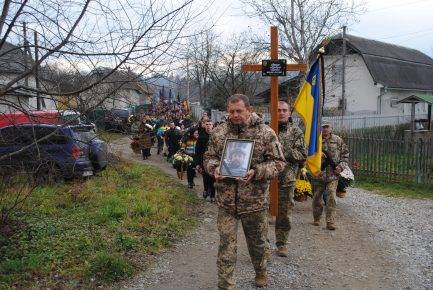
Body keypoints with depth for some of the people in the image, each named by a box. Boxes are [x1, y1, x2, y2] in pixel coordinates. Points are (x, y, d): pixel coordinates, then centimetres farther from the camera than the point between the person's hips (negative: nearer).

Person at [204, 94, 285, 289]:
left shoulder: (266, 133, -7)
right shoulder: (218, 132, 3)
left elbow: (278, 162, -6)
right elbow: (209, 157, 11)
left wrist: (256, 172, -23)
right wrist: (215, 168, -12)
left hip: (255, 200, -1)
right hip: (226, 200, 1)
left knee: (257, 242, 19)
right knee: (226, 245, 3)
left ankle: (260, 272, 47)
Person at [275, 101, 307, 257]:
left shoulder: (296, 131, 5)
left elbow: (303, 155, -2)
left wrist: (283, 151, -14)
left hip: (286, 180, 0)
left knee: (284, 213, 9)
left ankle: (282, 243, 25)